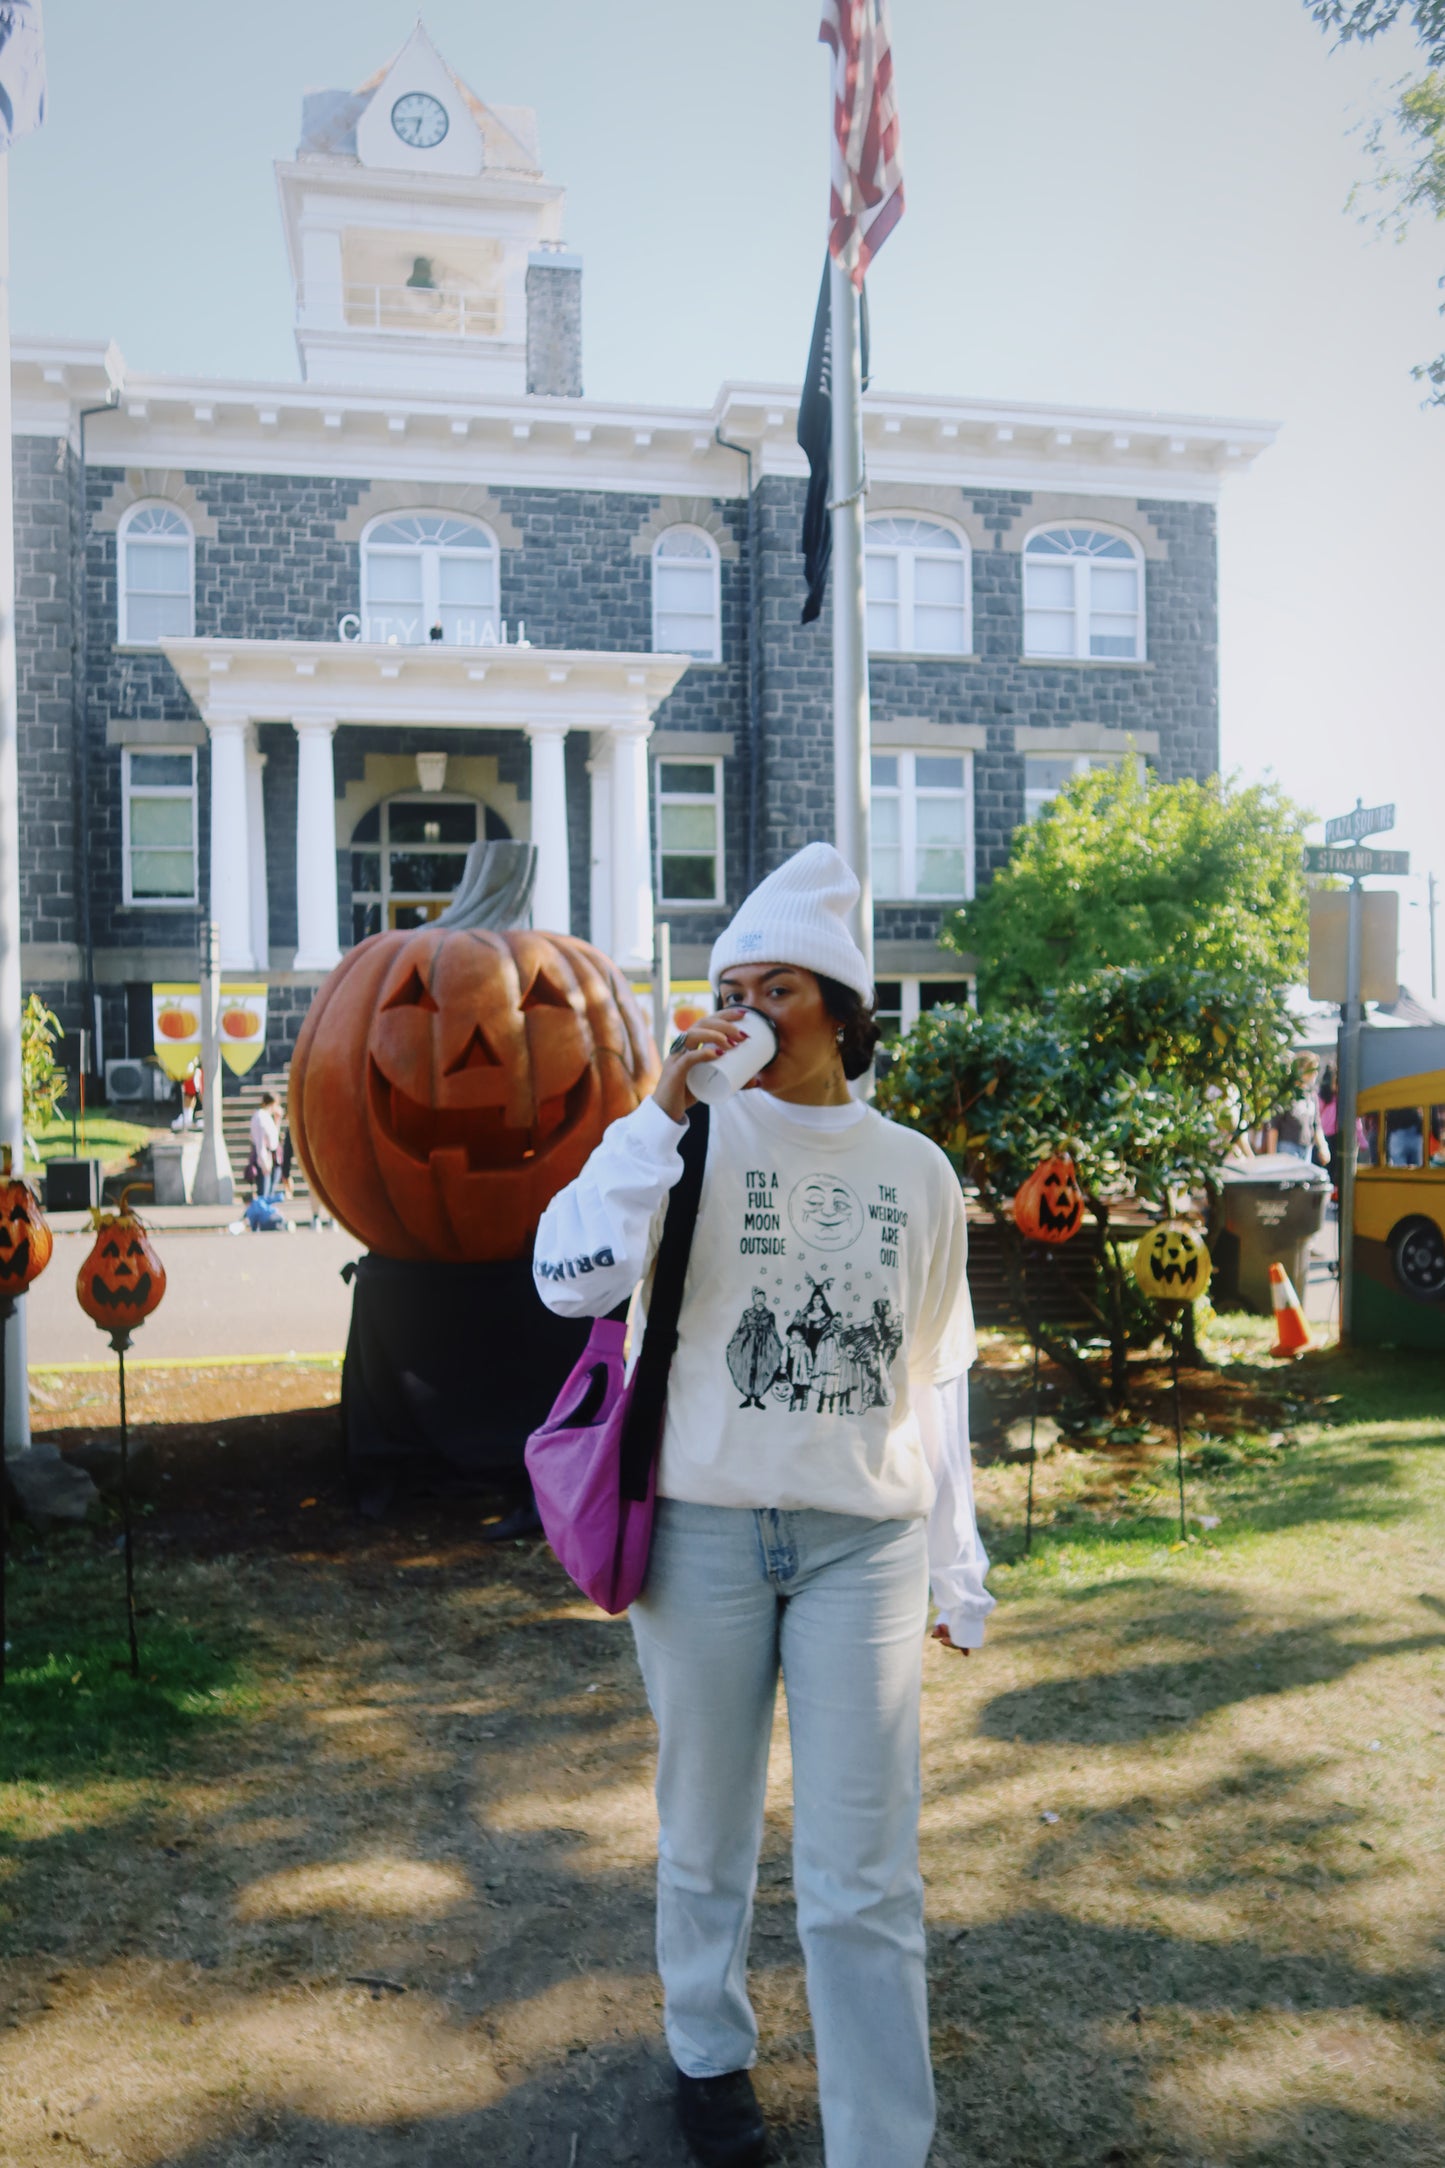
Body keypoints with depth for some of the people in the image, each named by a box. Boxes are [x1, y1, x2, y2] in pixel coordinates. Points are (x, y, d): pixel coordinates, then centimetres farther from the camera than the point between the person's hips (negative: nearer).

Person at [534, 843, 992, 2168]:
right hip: (705, 1527, 0)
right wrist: (664, 1111, -22)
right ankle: (710, 2052, 42)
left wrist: (958, 1571, 13)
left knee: (865, 1878, 2)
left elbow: (934, 1383, 11)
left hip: (863, 1539, 1)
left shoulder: (917, 1173, 5)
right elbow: (572, 1281, -19)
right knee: (708, 1835, 17)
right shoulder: (698, 1137, -3)